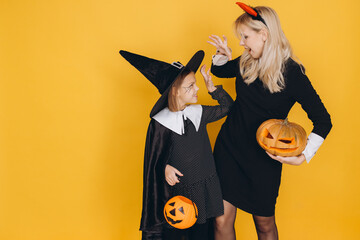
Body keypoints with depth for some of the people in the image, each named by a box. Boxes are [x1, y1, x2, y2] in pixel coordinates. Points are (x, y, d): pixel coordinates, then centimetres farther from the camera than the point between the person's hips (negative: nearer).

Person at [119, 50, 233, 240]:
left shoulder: (198, 113, 0)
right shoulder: (159, 123, -14)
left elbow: (227, 106, 14)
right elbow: (153, 158, -6)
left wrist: (212, 88, 0)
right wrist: (164, 168, -25)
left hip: (205, 189, 5)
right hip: (176, 190, -4)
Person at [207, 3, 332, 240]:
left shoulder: (292, 73, -15)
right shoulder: (247, 63, 0)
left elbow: (323, 120, -11)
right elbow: (219, 70, 22)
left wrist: (304, 156, -23)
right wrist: (222, 56, -1)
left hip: (264, 158, -3)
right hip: (228, 148, 4)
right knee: (222, 220, 5)